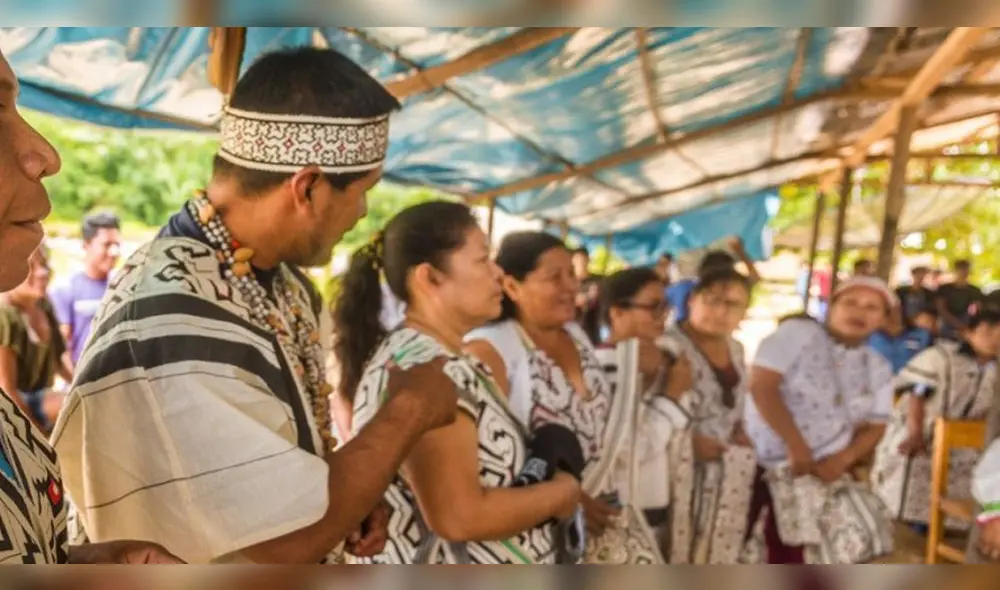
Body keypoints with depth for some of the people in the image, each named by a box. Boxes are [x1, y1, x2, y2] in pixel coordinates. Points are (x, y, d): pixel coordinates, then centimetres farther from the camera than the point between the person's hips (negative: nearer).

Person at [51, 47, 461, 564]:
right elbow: (289, 541, -29)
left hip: (312, 562, 7)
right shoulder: (173, 323, -31)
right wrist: (409, 410, -19)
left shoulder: (273, 274, -3)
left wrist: (352, 501, -7)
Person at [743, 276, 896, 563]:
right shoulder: (797, 332, -6)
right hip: (765, 467, -5)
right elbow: (762, 386, -16)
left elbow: (874, 426, 9)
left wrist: (843, 459, -12)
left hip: (826, 474, 5)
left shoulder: (878, 368, 11)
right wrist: (796, 446, -19)